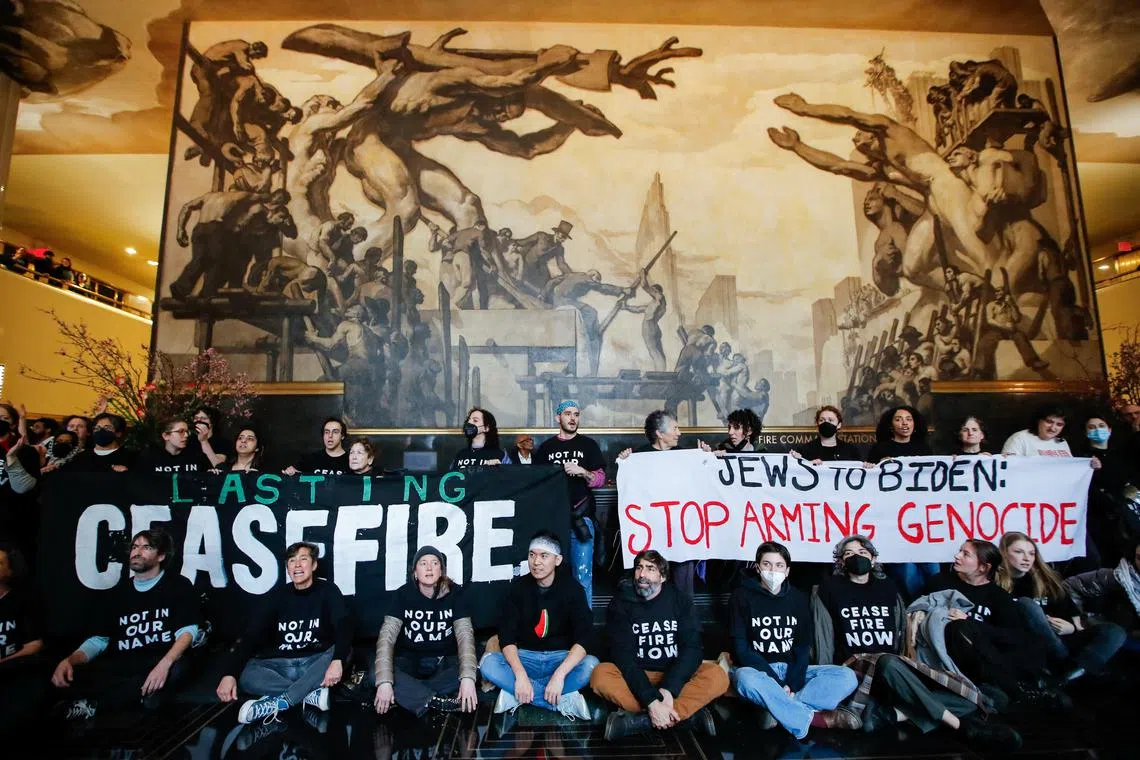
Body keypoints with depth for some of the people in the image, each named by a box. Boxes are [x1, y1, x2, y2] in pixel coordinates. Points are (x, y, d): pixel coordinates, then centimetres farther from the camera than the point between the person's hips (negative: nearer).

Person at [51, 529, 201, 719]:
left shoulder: (178, 586, 1)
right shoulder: (120, 592, 16)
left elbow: (187, 631, -9)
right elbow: (99, 639, 13)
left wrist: (165, 664, -28)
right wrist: (69, 660, -9)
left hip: (160, 662, -3)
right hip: (121, 666, 3)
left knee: (176, 668, -38)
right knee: (70, 677, -23)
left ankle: (92, 705, -21)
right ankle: (142, 692, -19)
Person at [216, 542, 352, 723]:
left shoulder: (327, 591, -6)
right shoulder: (279, 593, 3)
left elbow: (344, 626, -20)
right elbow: (253, 633, -3)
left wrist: (337, 660, -39)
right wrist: (230, 673, -18)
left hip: (316, 662, -2)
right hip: (281, 664, 2)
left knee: (344, 651, -32)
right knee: (245, 675, -24)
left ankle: (278, 702, -30)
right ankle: (311, 694, -28)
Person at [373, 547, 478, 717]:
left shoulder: (455, 593, -10)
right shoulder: (403, 594, -10)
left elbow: (465, 635, -19)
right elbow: (387, 636, -18)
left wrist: (467, 677, -35)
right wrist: (384, 681, -32)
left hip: (445, 661, 0)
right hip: (410, 661, 0)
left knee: (464, 674, -31)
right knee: (375, 674, -30)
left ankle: (405, 695, -21)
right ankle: (437, 702, -28)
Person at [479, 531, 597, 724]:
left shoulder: (571, 588, -11)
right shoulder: (518, 587, -6)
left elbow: (583, 638, -20)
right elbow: (507, 637, -12)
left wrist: (559, 674, -34)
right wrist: (520, 674, -29)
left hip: (562, 658, -1)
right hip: (525, 657, 2)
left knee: (592, 665, -33)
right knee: (488, 663, -28)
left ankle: (515, 695, -25)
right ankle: (564, 700, -27)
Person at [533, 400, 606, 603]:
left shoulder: (589, 445, 8)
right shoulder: (546, 447, 12)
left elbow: (600, 478, 2)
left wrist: (582, 472, -16)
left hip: (581, 517, -1)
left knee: (583, 573, -3)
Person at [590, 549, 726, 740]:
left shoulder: (681, 601, -3)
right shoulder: (620, 604, -8)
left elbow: (691, 649, -12)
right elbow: (623, 657, -17)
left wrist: (668, 689, -28)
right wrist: (652, 702, -30)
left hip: (675, 678, 1)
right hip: (635, 679, -1)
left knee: (717, 676, -27)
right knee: (601, 675, -30)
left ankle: (638, 720, -31)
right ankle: (688, 713, -28)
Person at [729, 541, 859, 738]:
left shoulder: (797, 597, 7)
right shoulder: (742, 596, -6)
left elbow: (803, 646, 3)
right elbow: (741, 648, -11)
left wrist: (793, 683, -15)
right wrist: (778, 684, -20)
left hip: (792, 671, 4)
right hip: (757, 670, -4)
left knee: (847, 676, -17)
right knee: (746, 679, -39)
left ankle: (778, 711, -28)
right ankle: (818, 718, -26)